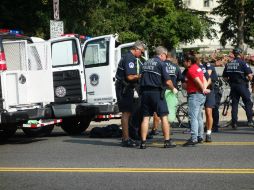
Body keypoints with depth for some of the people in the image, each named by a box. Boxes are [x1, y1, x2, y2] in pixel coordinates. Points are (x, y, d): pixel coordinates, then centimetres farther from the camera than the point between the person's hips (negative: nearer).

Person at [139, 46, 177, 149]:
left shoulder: (146, 63, 15)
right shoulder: (161, 64, -6)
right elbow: (167, 81, -9)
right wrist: (173, 89, 8)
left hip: (144, 92, 6)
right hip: (156, 92, -6)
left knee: (145, 117, 7)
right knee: (163, 116, 2)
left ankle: (143, 142, 3)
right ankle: (167, 141, 3)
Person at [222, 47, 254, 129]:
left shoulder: (228, 64, 6)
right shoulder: (242, 62, -10)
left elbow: (225, 77, 7)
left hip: (233, 86, 4)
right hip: (242, 85, -4)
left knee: (234, 104, 7)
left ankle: (234, 123, 4)